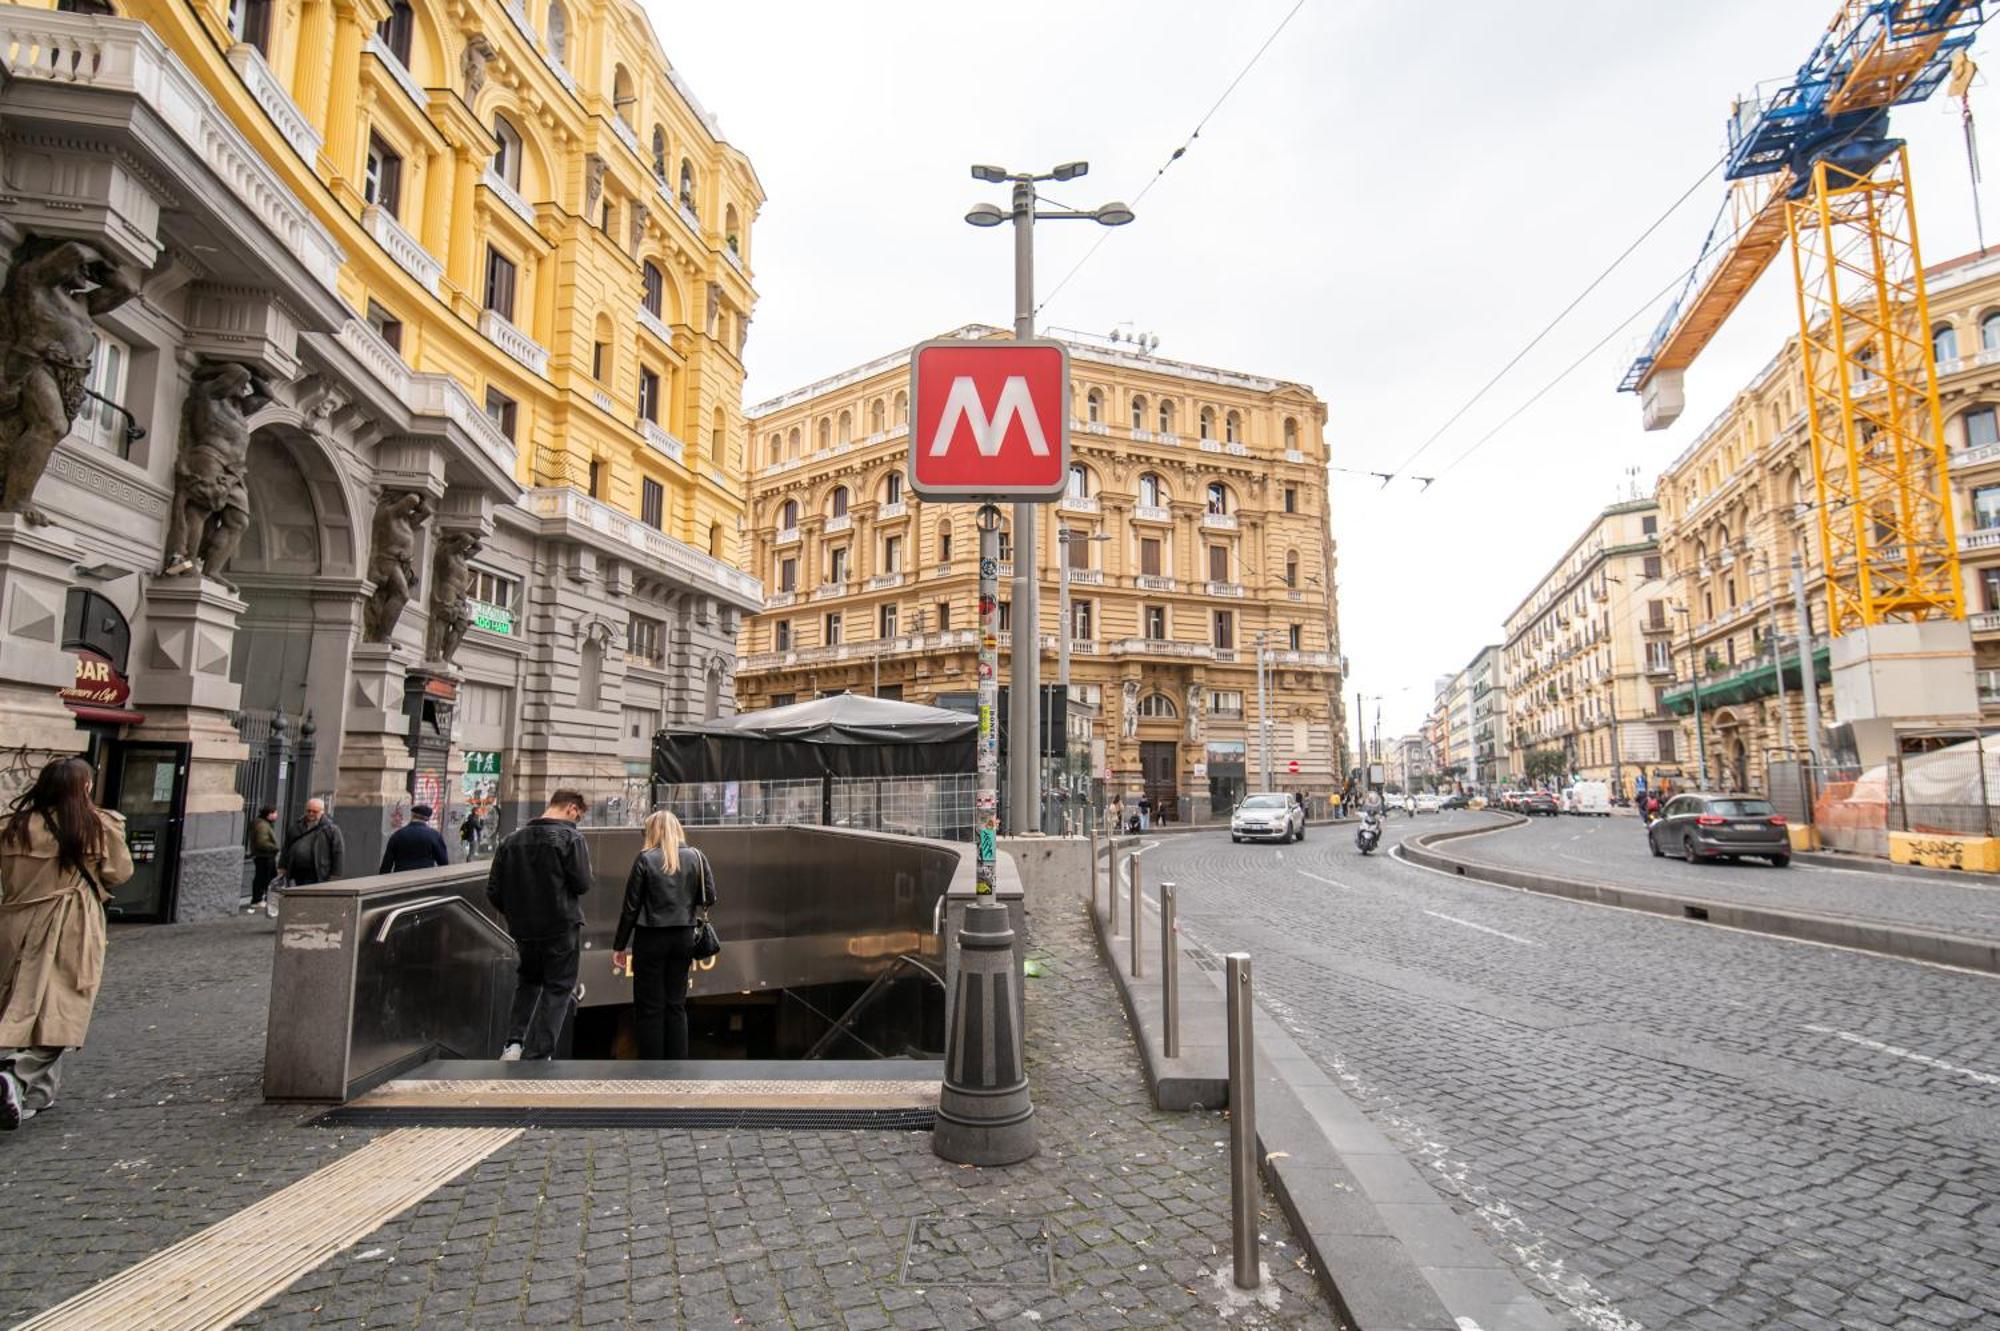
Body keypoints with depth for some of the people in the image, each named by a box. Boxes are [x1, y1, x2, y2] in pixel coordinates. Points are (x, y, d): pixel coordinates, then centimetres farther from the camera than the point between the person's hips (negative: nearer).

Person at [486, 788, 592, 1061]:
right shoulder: (570, 838, -13)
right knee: (558, 989, 8)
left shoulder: (513, 839, 2)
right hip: (561, 928, -5)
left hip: (523, 929, 5)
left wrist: (514, 914, 17)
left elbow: (494, 890, 4)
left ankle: (514, 1043, 11)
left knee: (527, 982, 25)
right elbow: (582, 884, -14)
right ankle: (537, 1055, 6)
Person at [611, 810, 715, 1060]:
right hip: (683, 937, 3)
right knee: (676, 1004, 14)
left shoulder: (645, 859, -9)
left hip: (651, 939, -3)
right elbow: (709, 898, 0)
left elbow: (631, 907, -7)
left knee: (650, 1007, 7)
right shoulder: (696, 857, 0)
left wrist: (619, 946, 1)